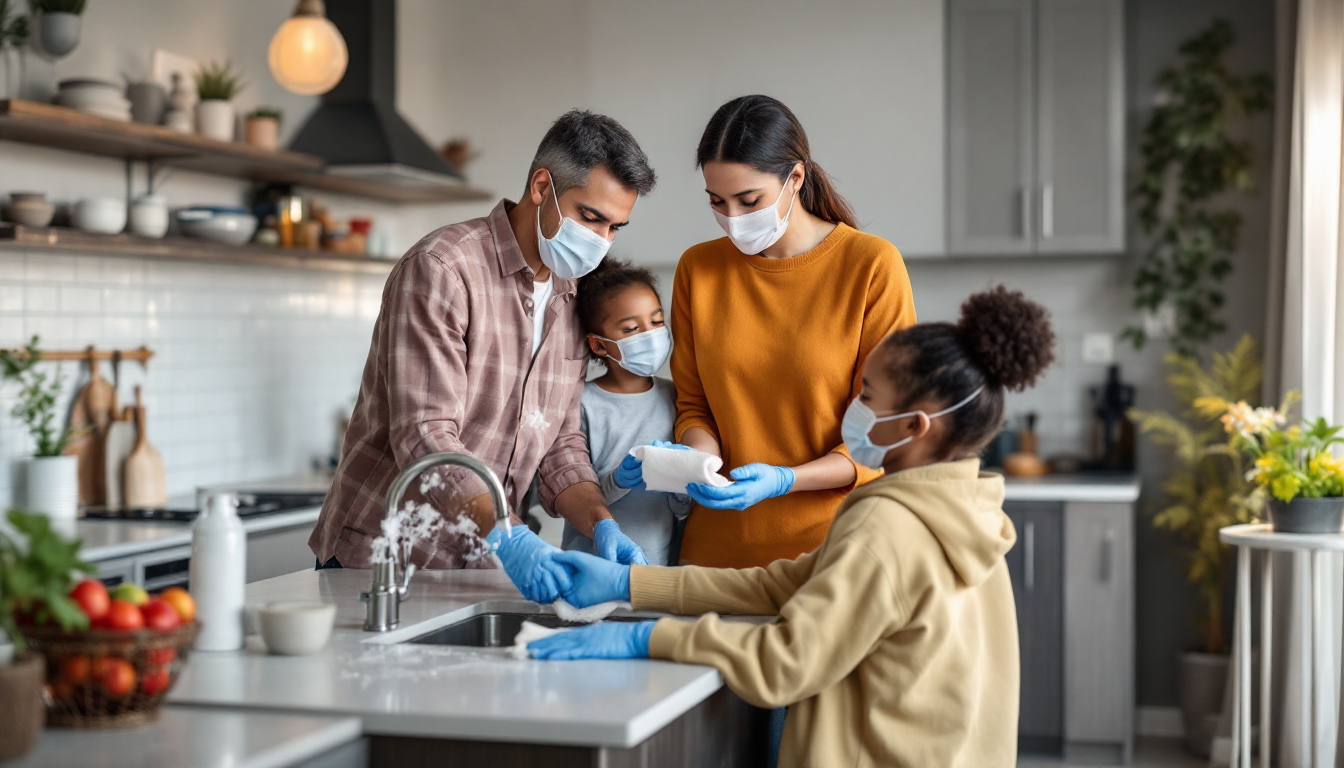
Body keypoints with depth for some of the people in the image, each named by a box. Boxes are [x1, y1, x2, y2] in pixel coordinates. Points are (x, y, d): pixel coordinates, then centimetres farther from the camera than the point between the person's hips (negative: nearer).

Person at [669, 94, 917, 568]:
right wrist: (702, 459, -10)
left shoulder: (873, 266, -8)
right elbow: (693, 404, 12)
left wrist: (785, 480, -20)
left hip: (831, 542, -3)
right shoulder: (698, 269, 5)